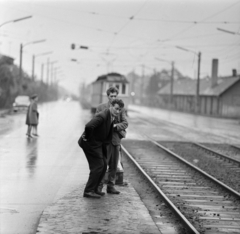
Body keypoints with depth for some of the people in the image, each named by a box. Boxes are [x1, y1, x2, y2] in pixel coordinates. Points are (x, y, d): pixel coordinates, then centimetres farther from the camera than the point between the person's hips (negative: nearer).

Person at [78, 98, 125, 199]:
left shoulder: (112, 117, 5)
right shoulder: (102, 116, -26)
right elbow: (89, 126, -40)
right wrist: (88, 138, -24)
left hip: (98, 143, 10)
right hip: (90, 143, -10)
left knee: (103, 165, 12)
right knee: (98, 165, -9)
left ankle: (94, 189, 21)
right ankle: (88, 191, -3)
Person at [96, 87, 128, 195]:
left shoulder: (121, 108, 7)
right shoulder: (101, 107, 3)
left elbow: (125, 123, -1)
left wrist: (115, 126, -18)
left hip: (116, 139, 3)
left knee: (114, 165, 7)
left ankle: (111, 186, 15)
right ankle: (99, 186, 2)